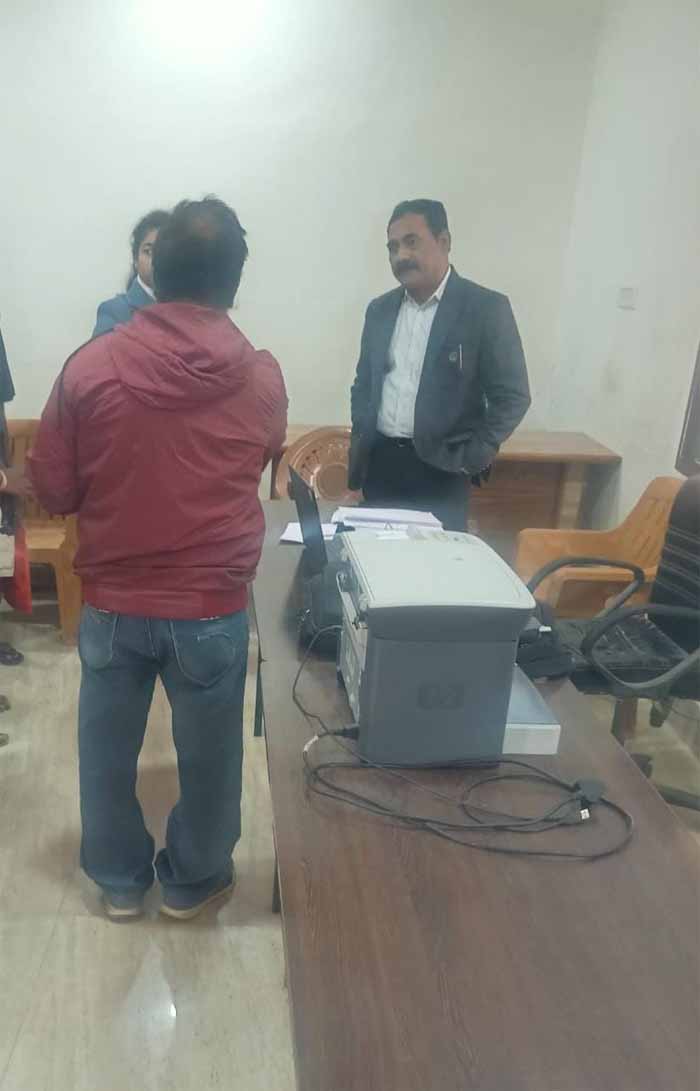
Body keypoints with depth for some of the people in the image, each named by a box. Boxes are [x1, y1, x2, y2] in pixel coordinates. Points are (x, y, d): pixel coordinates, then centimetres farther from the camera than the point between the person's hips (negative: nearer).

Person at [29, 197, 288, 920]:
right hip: (213, 606, 0)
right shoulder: (262, 378, -9)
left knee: (108, 749, 21)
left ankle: (119, 879, 39)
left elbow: (52, 491, -3)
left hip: (111, 602, 1)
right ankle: (194, 878, 38)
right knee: (207, 752, 19)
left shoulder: (90, 365, -11)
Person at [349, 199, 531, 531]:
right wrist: (360, 440, 9)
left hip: (439, 471, -4)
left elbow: (512, 395, -7)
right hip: (379, 464, 5)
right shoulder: (380, 309, 10)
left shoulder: (486, 308, -7)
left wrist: (470, 460, -11)